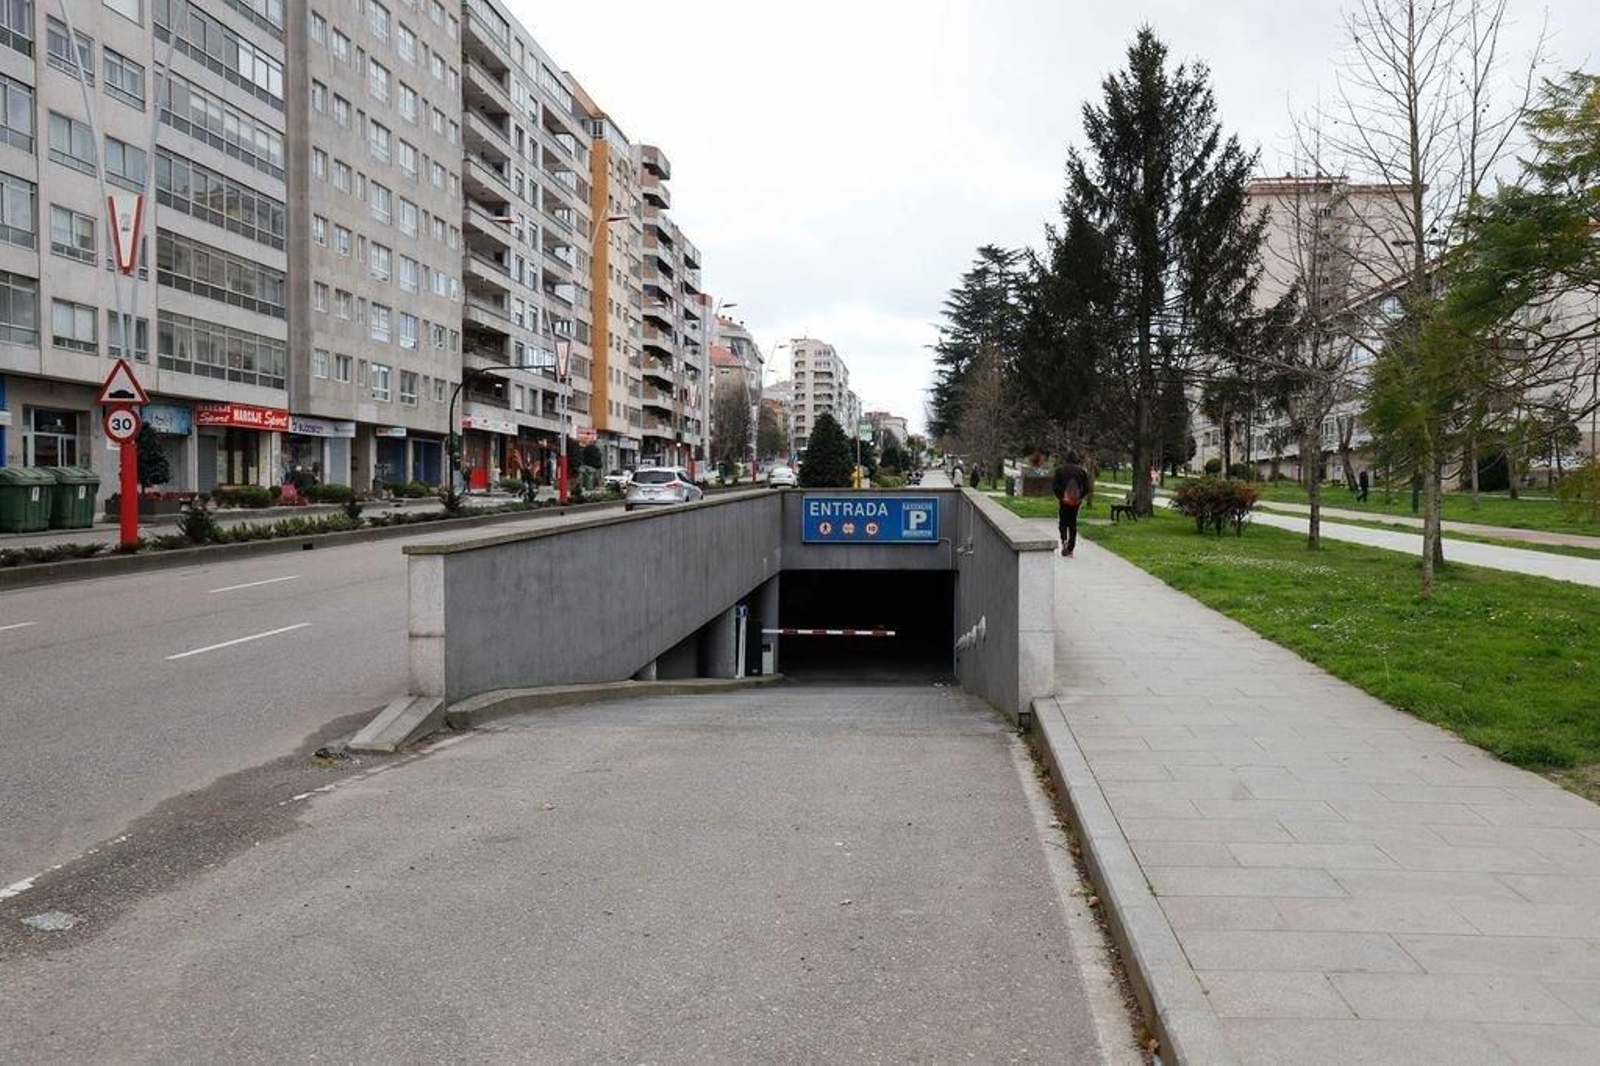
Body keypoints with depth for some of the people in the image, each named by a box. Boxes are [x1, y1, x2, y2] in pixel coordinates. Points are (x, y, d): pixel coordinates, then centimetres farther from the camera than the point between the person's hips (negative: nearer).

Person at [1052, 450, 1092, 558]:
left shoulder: (1060, 469, -5)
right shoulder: (1081, 471, -2)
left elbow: (1054, 486, -9)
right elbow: (1087, 487, -3)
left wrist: (1059, 497, 1)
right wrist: (1081, 497, 10)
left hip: (1064, 500, -1)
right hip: (1076, 501, 1)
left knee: (1063, 522, 14)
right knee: (1073, 523, 11)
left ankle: (1064, 540, -14)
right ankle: (1070, 549, 10)